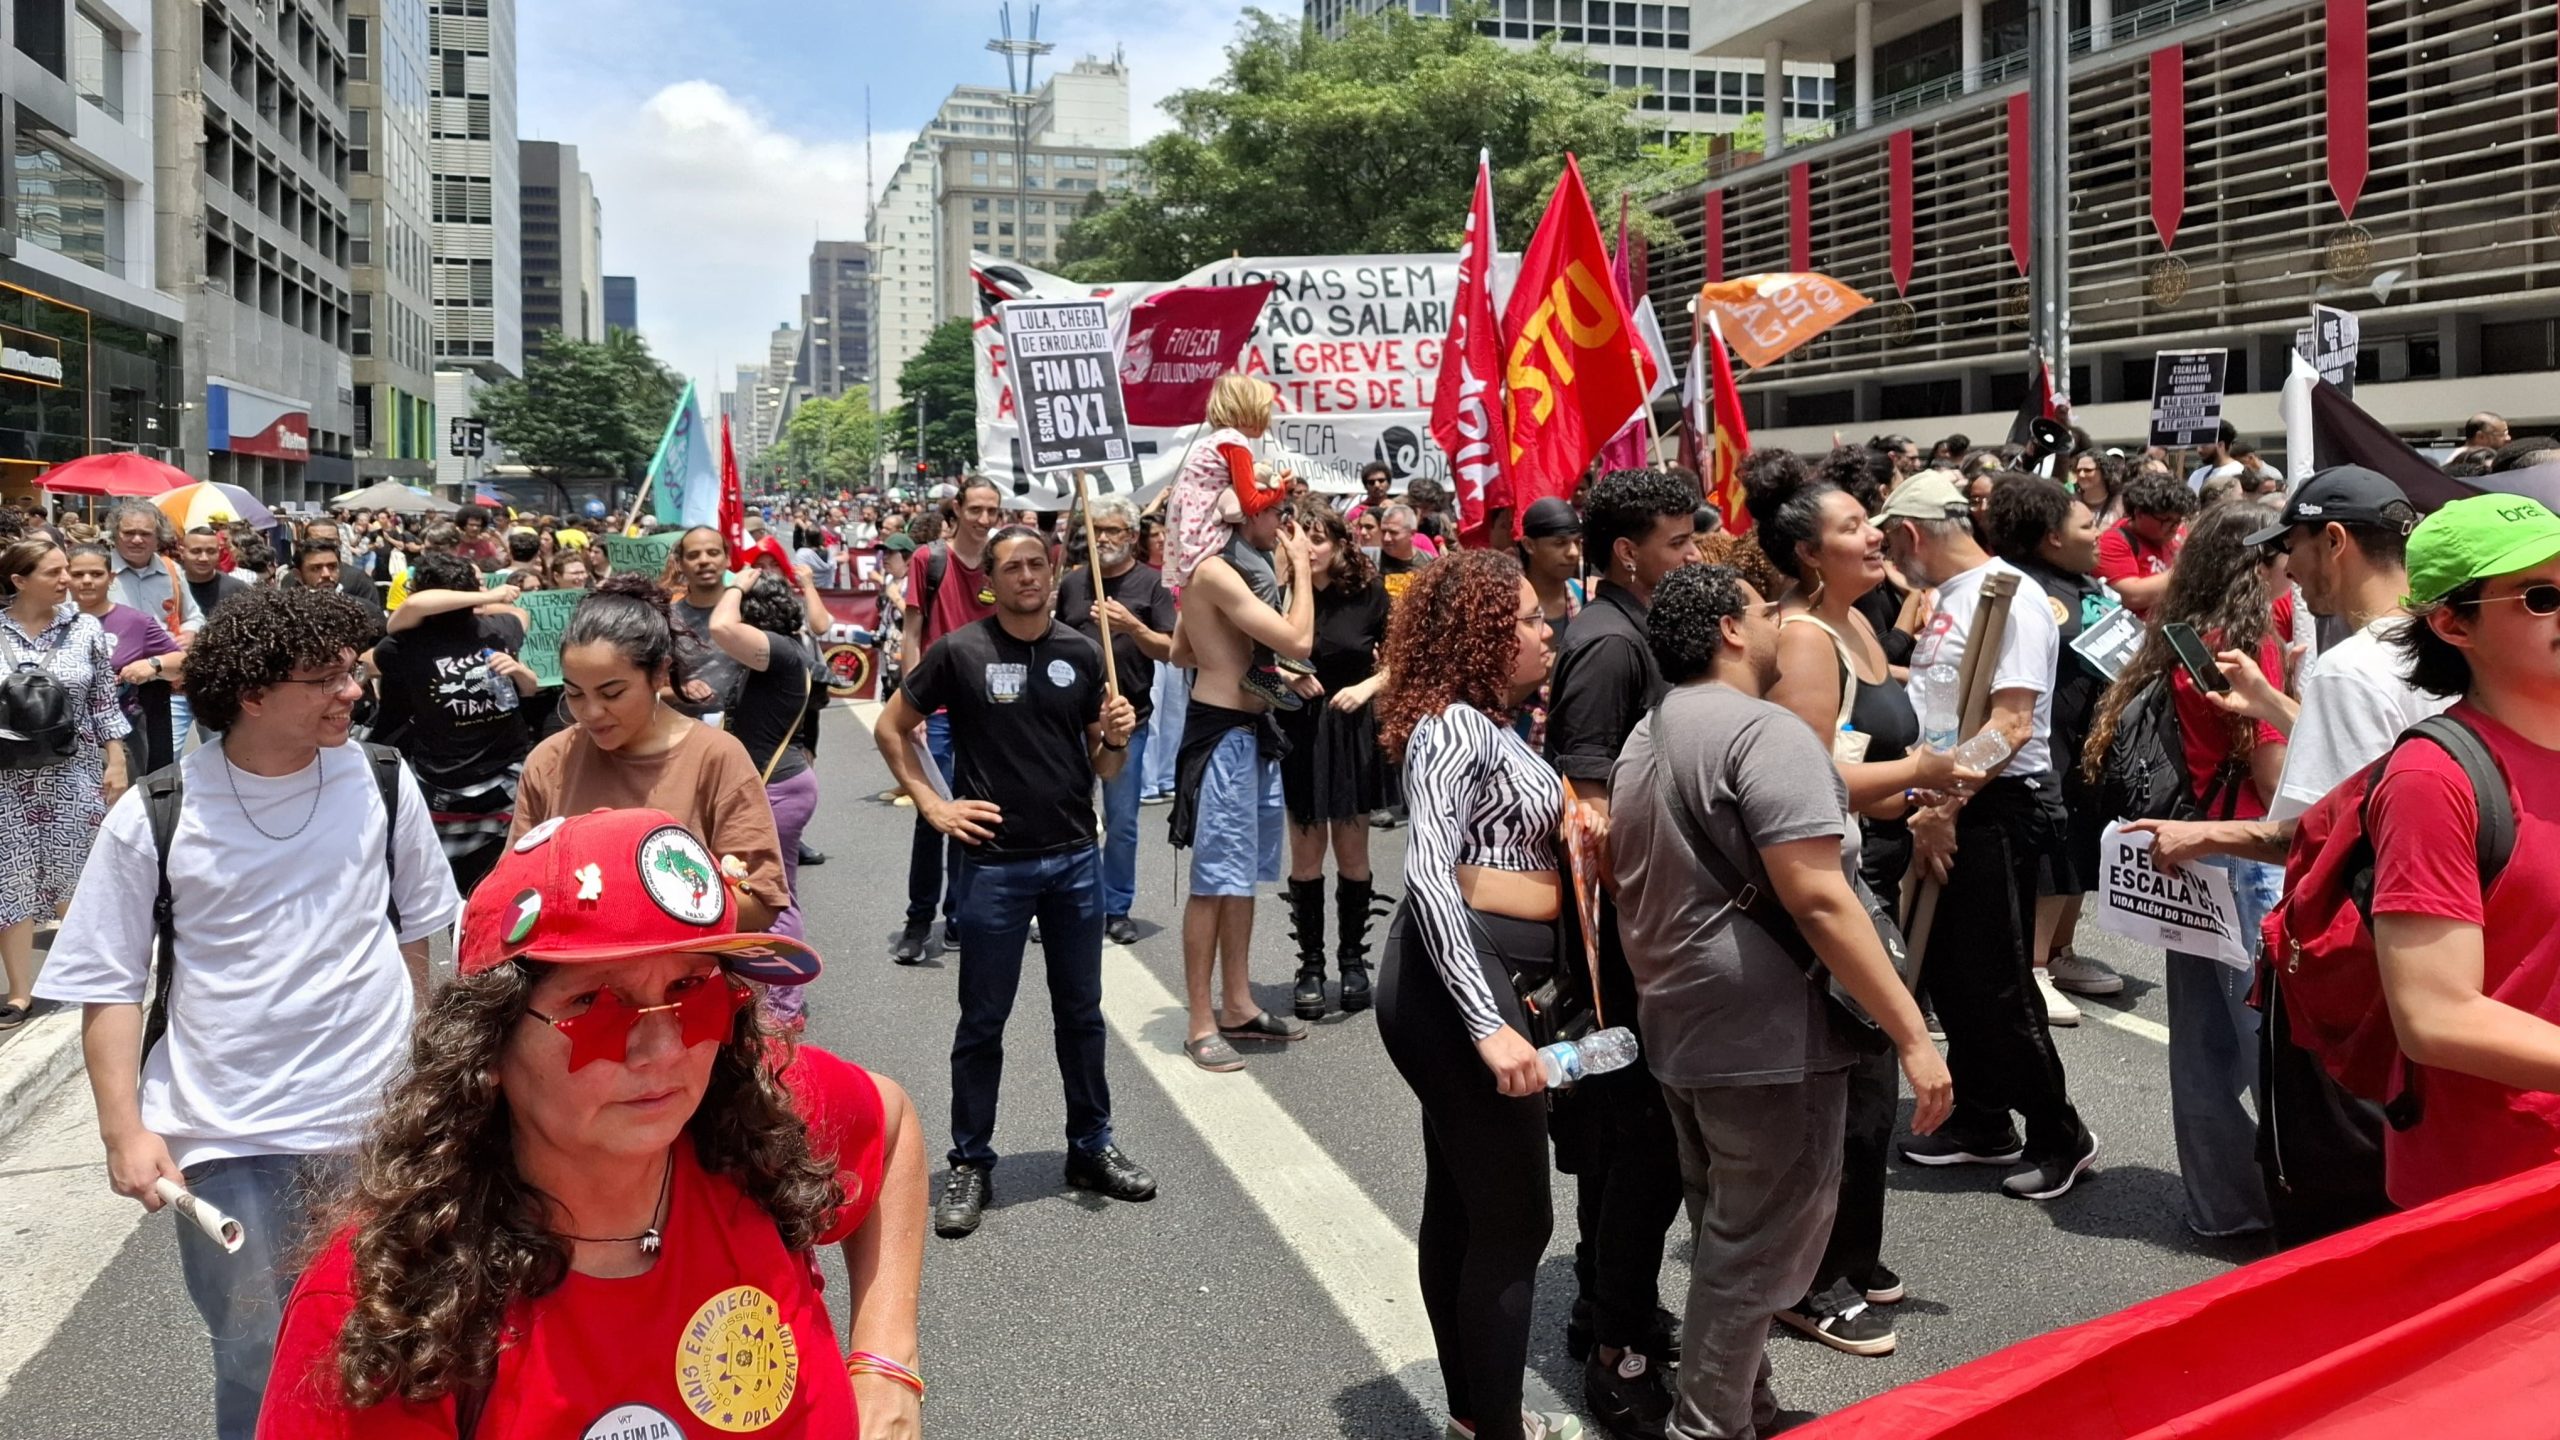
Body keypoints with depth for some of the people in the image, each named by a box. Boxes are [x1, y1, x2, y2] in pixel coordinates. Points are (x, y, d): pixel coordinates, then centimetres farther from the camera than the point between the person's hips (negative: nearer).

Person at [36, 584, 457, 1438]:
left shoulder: (382, 784, -3)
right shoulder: (151, 819, -9)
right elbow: (110, 987, -2)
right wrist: (125, 1131, -8)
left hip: (378, 1121, 2)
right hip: (229, 1141, -1)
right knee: (258, 1369, 10)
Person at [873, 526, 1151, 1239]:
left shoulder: (1080, 653, 4)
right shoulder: (961, 651, -5)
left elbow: (1103, 768, 10)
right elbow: (890, 726, 3)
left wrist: (1117, 737, -12)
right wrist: (933, 806, -5)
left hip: (1076, 858, 3)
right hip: (996, 863, -3)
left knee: (1081, 1011, 14)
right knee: (983, 1020, 6)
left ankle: (1092, 1147, 27)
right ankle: (970, 1165, 18)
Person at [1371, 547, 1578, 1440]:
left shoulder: (1490, 724, 14)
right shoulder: (1456, 727, -16)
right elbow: (1427, 873, -26)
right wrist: (1489, 1024, -31)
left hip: (1473, 977, 10)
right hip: (1453, 983, -10)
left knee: (1461, 1208, 17)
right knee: (1514, 1222, -2)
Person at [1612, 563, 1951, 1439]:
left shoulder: (1647, 738, 12)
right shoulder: (1764, 730, -18)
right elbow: (1818, 899, -25)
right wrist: (1912, 1033, -22)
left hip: (1679, 1025, 10)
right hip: (1768, 1036, -9)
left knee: (1725, 1235, 21)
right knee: (1759, 1252, 3)